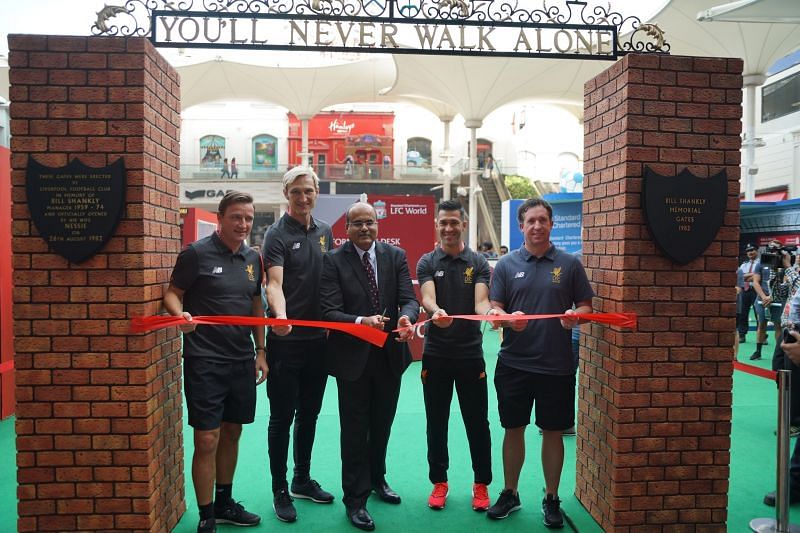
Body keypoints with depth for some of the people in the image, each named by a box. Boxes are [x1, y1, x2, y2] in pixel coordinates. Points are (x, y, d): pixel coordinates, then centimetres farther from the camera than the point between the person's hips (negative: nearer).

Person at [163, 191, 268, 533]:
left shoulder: (252, 258, 9)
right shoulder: (197, 253, -7)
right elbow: (173, 292, -4)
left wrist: (260, 351, 13)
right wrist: (179, 313, -26)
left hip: (242, 361, 6)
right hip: (204, 360, -6)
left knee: (231, 434, 16)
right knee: (207, 440, -3)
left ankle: (224, 504, 33)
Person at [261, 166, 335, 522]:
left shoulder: (325, 231, 10)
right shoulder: (277, 234, -9)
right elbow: (274, 283, -21)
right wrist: (280, 316, -40)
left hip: (319, 337, 6)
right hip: (287, 340, -5)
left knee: (309, 414, 16)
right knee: (282, 417, 5)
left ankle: (302, 480, 32)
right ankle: (280, 490, 19)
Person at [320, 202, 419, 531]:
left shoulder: (396, 256, 1)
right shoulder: (333, 260, -9)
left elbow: (409, 299, -6)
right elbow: (330, 312, -15)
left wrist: (406, 317, -29)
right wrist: (361, 321, -33)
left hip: (390, 355, 4)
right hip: (353, 357, -4)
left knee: (382, 424, 21)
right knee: (355, 429, 7)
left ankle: (377, 478, 45)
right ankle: (355, 499, 23)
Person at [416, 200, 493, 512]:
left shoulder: (478, 263, 3)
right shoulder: (427, 262, 2)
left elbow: (481, 301, -10)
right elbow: (427, 298, -14)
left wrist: (488, 312, -34)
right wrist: (436, 311, -38)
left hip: (470, 354, 0)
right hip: (436, 354, 0)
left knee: (477, 421, 7)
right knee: (436, 422, 10)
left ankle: (481, 483, 24)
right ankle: (439, 481, 26)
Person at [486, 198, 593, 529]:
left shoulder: (569, 263, 3)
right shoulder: (507, 264, 4)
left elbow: (586, 306, 6)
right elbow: (493, 308, 2)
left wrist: (575, 315, -17)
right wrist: (508, 318, -20)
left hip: (557, 365, 0)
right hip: (514, 363, 1)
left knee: (553, 432, 9)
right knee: (513, 429, 10)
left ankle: (551, 499, 27)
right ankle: (510, 494, 28)